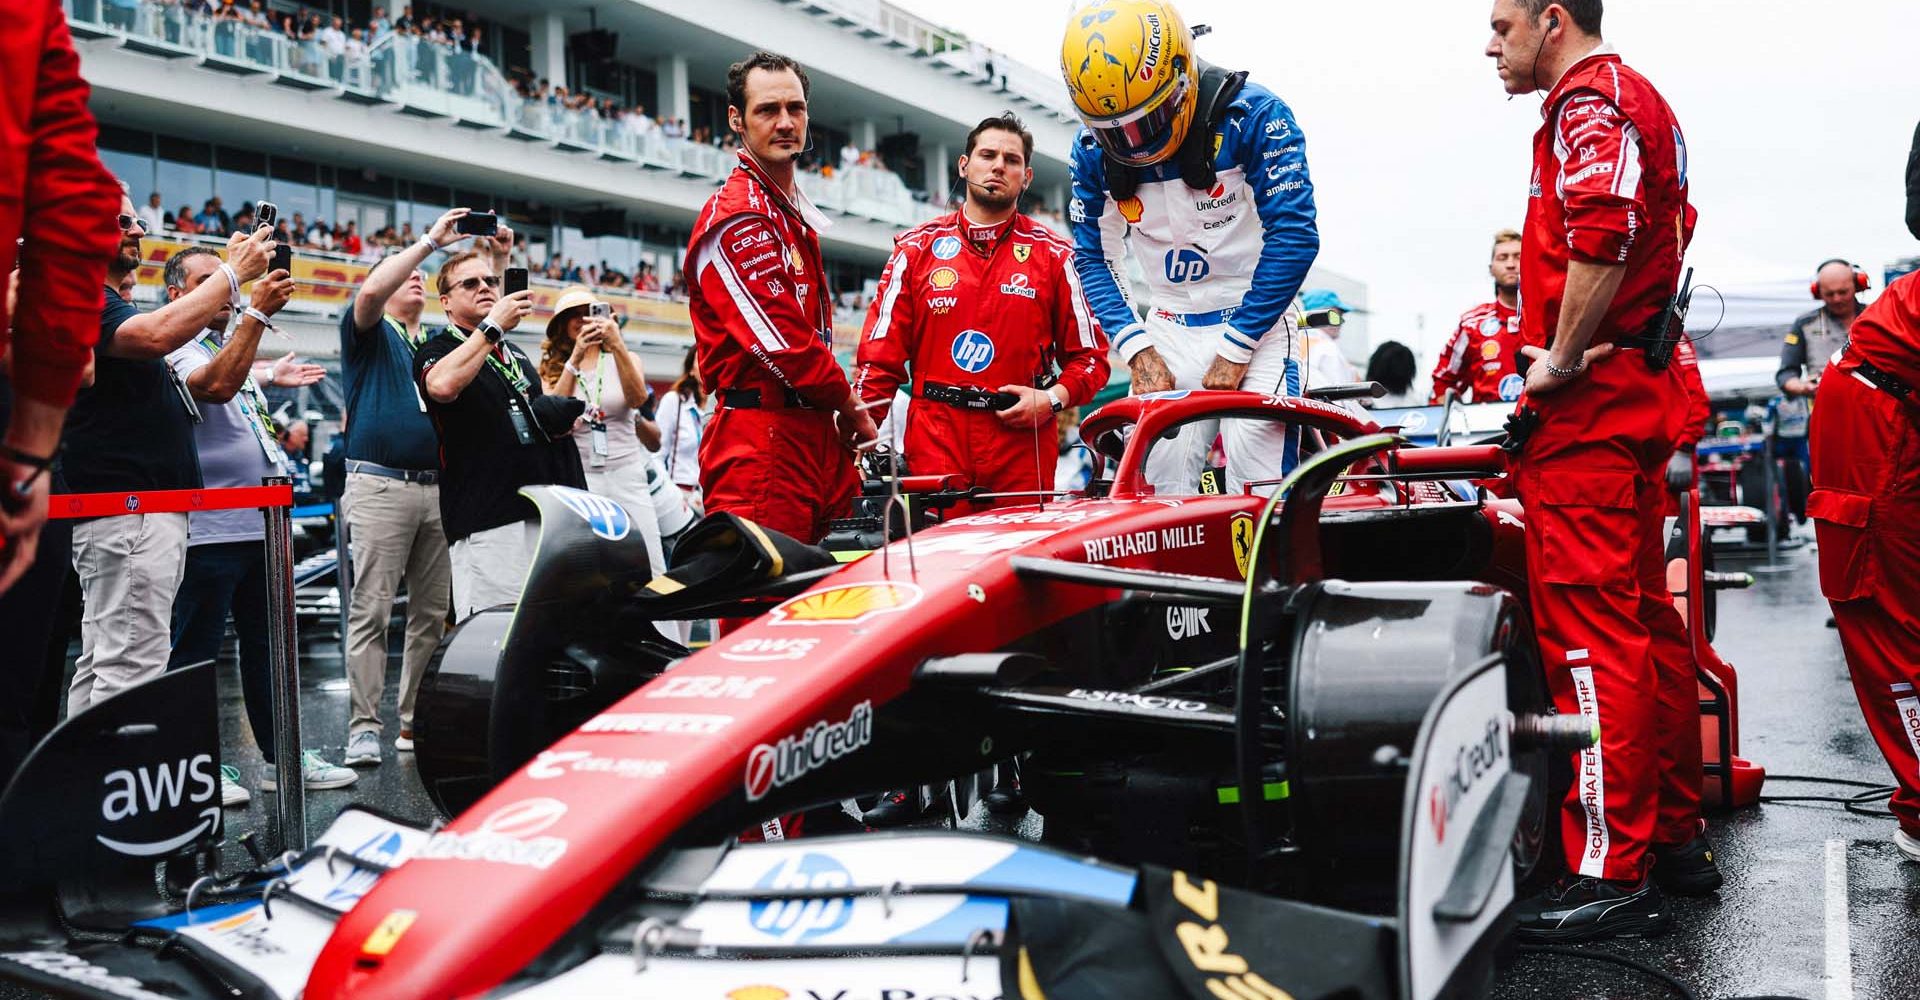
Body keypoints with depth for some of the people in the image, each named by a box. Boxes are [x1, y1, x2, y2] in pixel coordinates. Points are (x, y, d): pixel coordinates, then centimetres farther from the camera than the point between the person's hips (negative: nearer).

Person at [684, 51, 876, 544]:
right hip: (762, 440, -9)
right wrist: (851, 408, -4)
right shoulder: (736, 216, -8)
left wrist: (847, 414, 13)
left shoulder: (796, 216, 24)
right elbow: (781, 340, -16)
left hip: (818, 437, 9)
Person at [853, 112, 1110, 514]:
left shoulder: (1052, 255, 11)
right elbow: (881, 352, 8)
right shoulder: (918, 248, 11)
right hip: (934, 442, 0)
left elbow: (1089, 356, 12)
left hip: (1023, 439, 0)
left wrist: (1052, 399, -6)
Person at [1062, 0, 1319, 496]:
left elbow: (1294, 236, -17)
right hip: (1169, 330, 4)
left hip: (1255, 322, -3)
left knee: (1258, 483, -17)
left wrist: (1234, 350, -17)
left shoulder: (1254, 116, -15)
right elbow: (1093, 257, 6)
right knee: (1163, 481, -5)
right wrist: (1137, 350, -7)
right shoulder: (1092, 151, -3)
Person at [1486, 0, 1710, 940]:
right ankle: (1674, 834, 23)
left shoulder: (1587, 98, -8)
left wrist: (1562, 357, -18)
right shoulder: (1638, 99, 24)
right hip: (1640, 393, 11)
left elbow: (1603, 228, -27)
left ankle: (1610, 872, -8)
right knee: (1639, 616, 14)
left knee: (1588, 626, -11)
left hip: (1586, 400, -11)